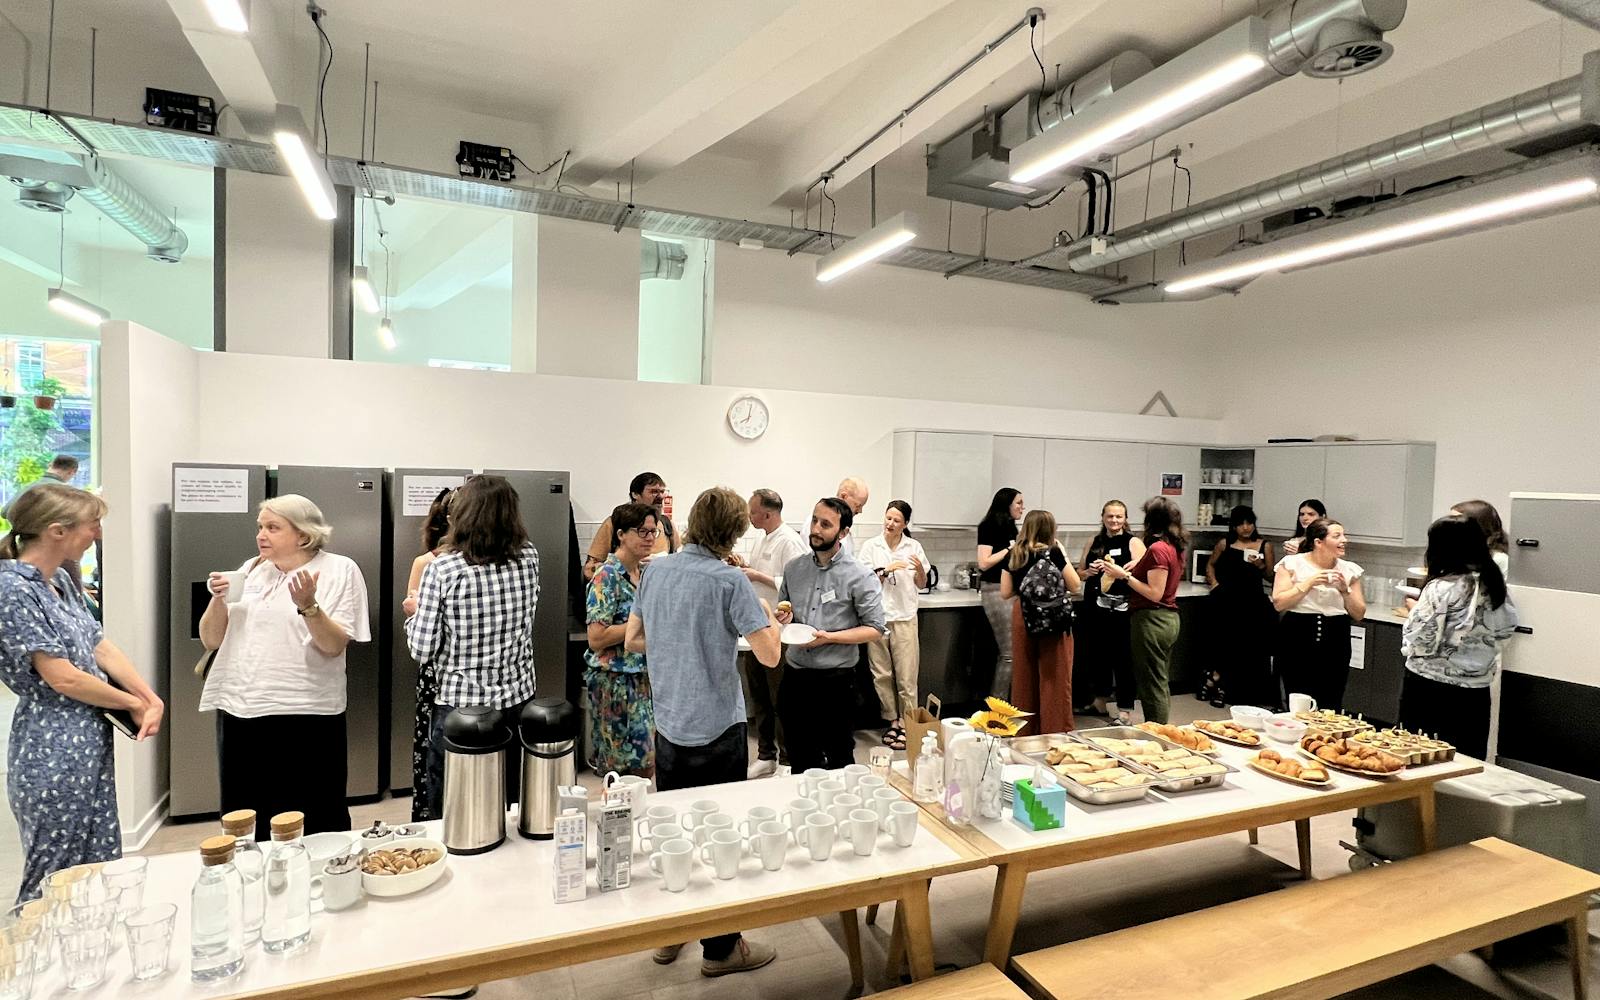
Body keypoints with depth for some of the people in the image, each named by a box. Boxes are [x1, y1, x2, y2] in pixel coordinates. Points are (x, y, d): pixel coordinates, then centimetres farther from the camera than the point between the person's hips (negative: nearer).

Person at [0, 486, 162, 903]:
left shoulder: (61, 581, 8)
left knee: (103, 868, 17)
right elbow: (62, 678, -20)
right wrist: (134, 704, -6)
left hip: (92, 743, 8)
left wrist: (151, 699, -6)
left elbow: (101, 647, 8)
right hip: (52, 751, -8)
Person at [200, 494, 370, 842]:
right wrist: (218, 599, -3)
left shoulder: (339, 570, -3)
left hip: (305, 715, -5)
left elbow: (334, 645, -11)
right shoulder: (251, 570, 13)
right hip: (239, 710, 5)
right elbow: (211, 640, 13)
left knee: (312, 825, 1)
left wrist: (308, 606, -26)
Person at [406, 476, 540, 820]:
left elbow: (422, 650, -12)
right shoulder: (529, 558, -4)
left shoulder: (441, 569, -15)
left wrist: (414, 613, 9)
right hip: (519, 704, 4)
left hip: (458, 709, -3)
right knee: (514, 810, 17)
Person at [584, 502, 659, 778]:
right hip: (617, 683, -7)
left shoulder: (647, 572, 8)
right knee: (635, 768, -2)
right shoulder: (607, 577, -14)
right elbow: (596, 639, -20)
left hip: (645, 679, 7)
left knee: (646, 765, 13)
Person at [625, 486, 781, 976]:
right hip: (717, 730, -6)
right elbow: (769, 655, -18)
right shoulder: (729, 580, -18)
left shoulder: (656, 571, 0)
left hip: (668, 727, 6)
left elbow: (633, 641, 9)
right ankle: (721, 947, 23)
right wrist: (767, 616, 1)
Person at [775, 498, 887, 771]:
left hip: (835, 682, -4)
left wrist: (829, 637, -19)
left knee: (839, 762, 11)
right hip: (795, 679, 4)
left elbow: (875, 628, -10)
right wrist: (783, 617, -4)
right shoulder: (793, 568, 5)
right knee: (799, 762, 17)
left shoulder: (860, 576, -10)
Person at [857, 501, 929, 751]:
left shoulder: (913, 546, 3)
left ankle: (906, 725, 10)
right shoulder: (870, 546, 1)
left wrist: (920, 569, -11)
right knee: (882, 674, 7)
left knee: (906, 676, 0)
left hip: (904, 617, 0)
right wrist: (886, 570, -13)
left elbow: (921, 585, 9)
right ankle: (892, 721, 20)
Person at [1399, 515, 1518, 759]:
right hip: (1475, 693, 6)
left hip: (1429, 687, -6)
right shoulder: (1494, 584, 2)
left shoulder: (1441, 588, -17)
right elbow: (1506, 628, 15)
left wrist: (1416, 611, -1)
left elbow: (1419, 645, -17)